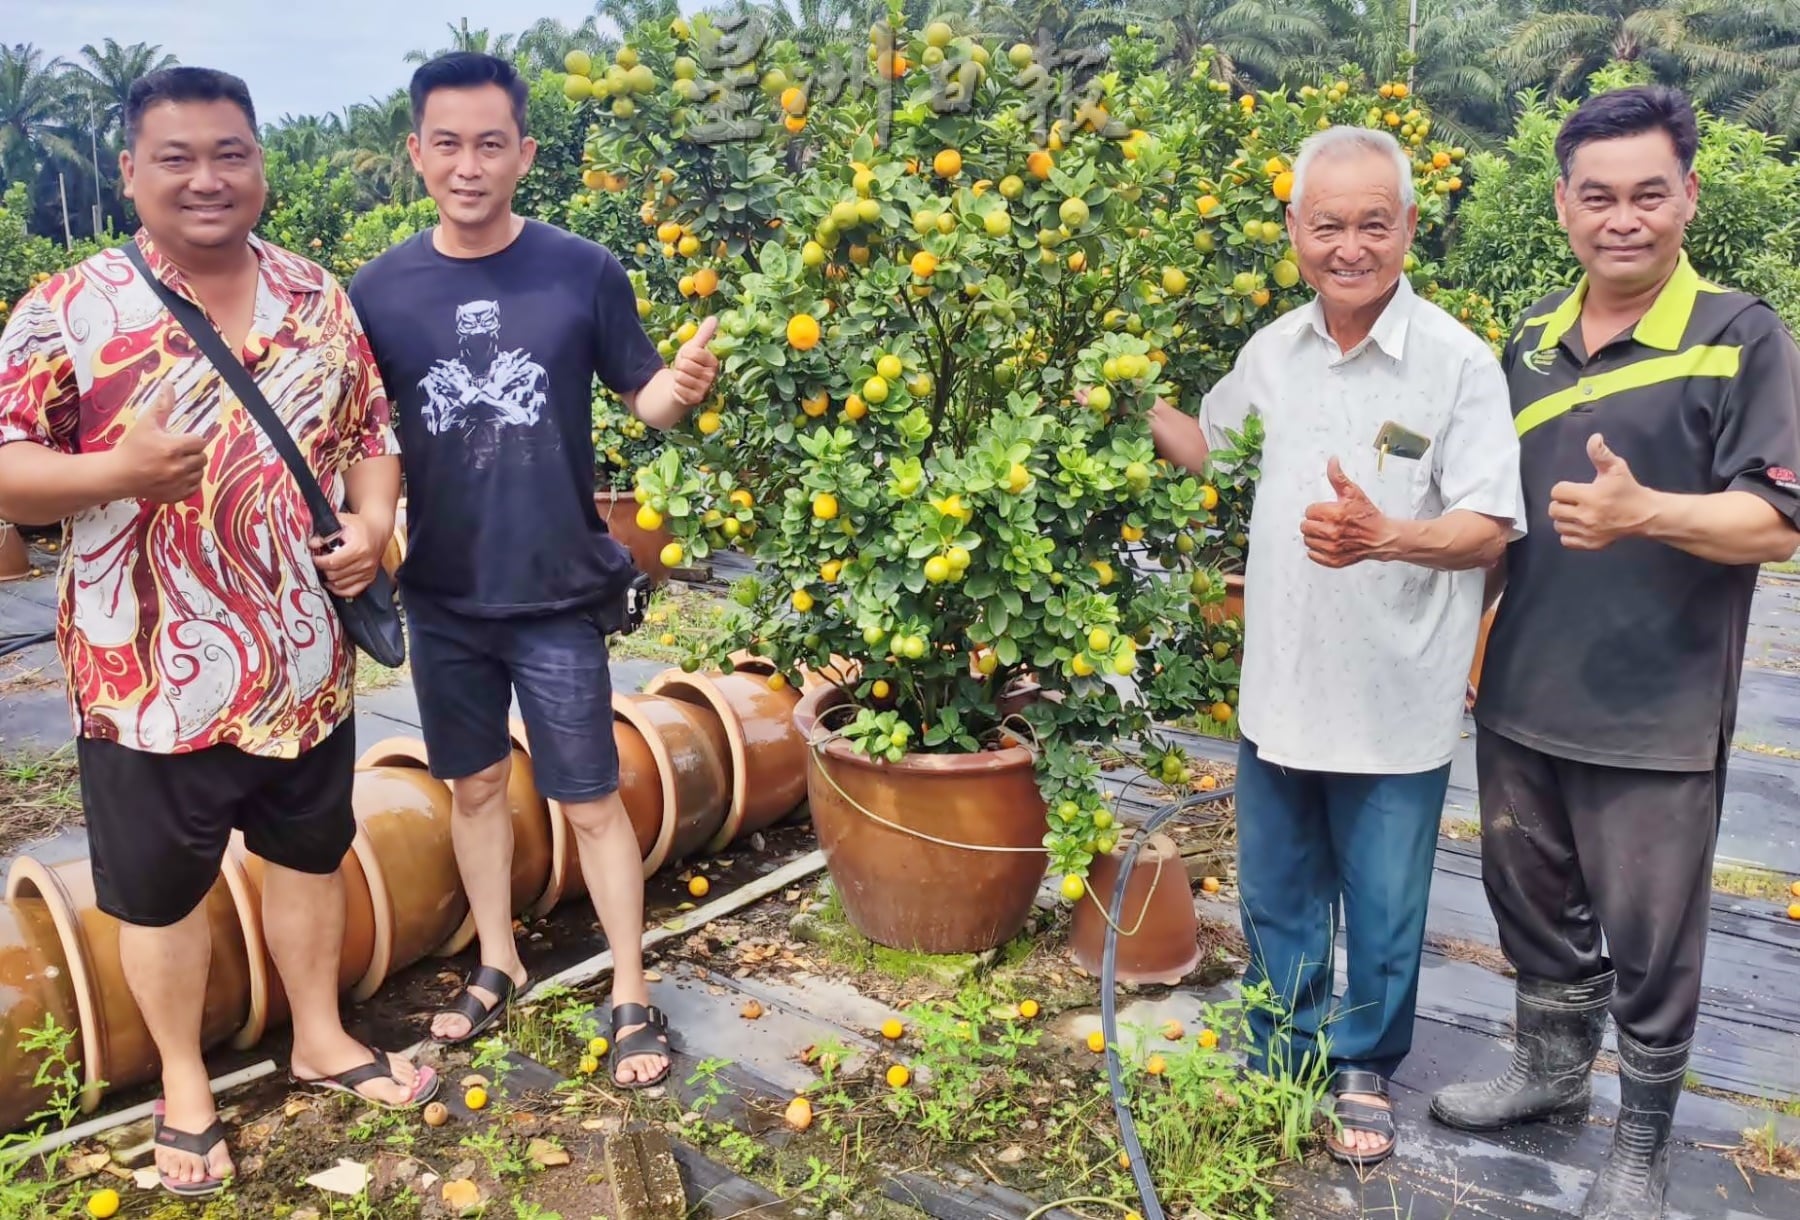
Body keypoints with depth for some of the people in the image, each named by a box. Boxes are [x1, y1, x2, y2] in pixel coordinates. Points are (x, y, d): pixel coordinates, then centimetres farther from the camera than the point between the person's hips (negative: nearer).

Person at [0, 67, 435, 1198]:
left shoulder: (321, 300, 2)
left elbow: (371, 429, 9)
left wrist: (372, 522, -10)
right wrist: (121, 471, -29)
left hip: (308, 662, 3)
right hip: (151, 676, -3)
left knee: (310, 852, 20)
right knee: (162, 887, 14)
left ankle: (322, 1035, 42)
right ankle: (184, 1082, 37)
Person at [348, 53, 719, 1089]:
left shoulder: (585, 273, -9)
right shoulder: (380, 290, -3)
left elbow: (643, 396, -2)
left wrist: (683, 386, -24)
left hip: (559, 594, -3)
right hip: (443, 597, 3)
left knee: (592, 802, 5)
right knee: (476, 784, 18)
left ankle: (633, 996, 23)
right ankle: (500, 965, 39)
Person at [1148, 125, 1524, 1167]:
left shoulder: (1459, 363, -13)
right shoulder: (1273, 350, 3)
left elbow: (1489, 532, -16)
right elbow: (1212, 447, 20)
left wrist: (1384, 536, -33)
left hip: (1396, 709, -4)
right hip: (1279, 689, 5)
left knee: (1383, 916, 14)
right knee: (1276, 903, 19)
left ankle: (1366, 1071, 38)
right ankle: (1286, 1059, 41)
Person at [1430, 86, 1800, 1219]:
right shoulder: (1532, 337, 7)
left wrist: (1642, 512, -31)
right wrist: (1474, 642, 13)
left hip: (1654, 717, -5)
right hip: (1519, 697, 5)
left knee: (1649, 943, 8)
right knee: (1532, 904, 20)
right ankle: (1552, 1069, 43)